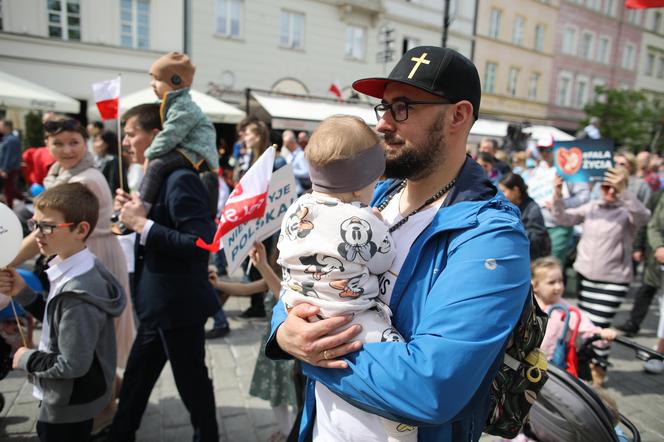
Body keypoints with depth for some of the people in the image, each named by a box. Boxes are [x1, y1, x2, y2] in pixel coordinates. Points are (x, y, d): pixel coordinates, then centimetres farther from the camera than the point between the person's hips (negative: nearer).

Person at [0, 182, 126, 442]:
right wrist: (22, 292, -4)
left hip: (68, 407, -8)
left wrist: (26, 359, -13)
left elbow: (73, 364, -28)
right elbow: (58, 320, 7)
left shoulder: (77, 294, -32)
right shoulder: (72, 271, -5)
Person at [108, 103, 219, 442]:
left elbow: (200, 243, -29)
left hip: (178, 305, -9)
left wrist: (143, 224, -25)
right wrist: (133, 212, -1)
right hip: (159, 304, 9)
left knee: (191, 380, 11)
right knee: (135, 377, 24)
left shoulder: (181, 179, -22)